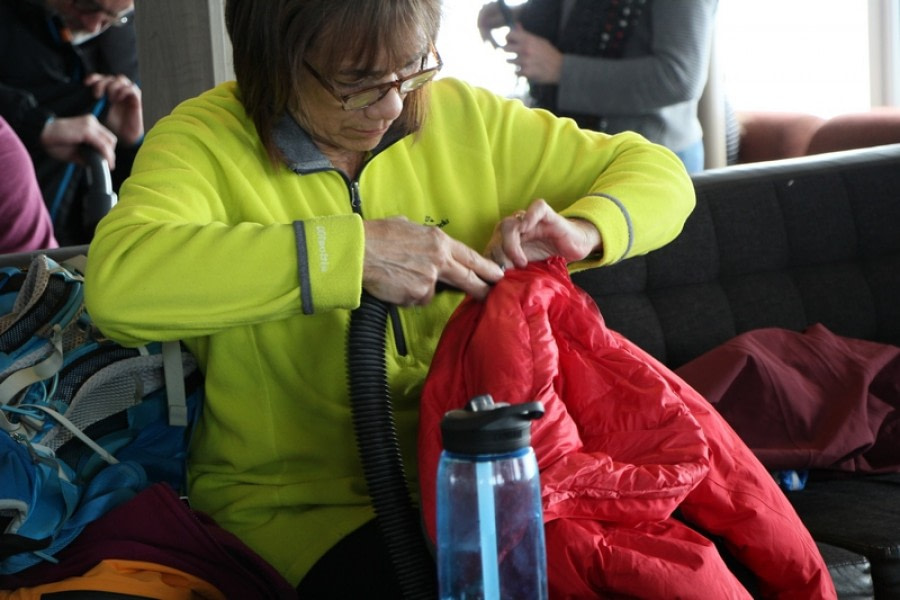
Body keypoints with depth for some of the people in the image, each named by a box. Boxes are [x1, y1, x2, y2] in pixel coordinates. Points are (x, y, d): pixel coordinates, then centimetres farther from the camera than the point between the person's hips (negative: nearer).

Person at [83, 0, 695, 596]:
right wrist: (353, 252, -31)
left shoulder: (459, 116, 4)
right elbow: (115, 283, -32)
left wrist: (581, 232, -11)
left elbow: (660, 174, 12)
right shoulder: (205, 141, -9)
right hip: (299, 506, -4)